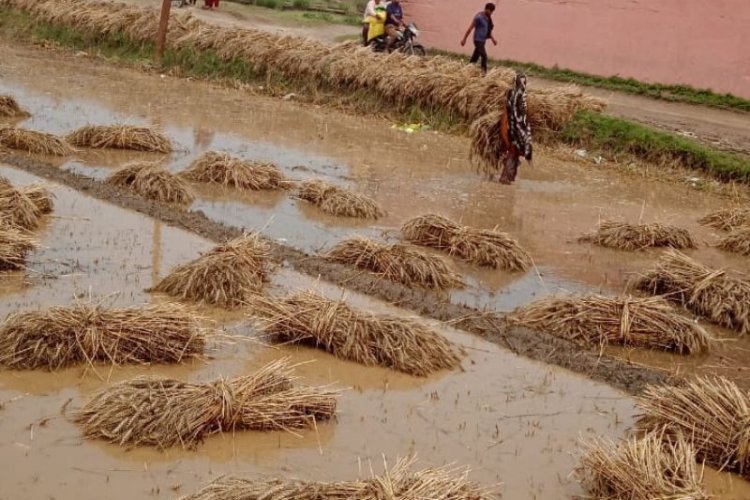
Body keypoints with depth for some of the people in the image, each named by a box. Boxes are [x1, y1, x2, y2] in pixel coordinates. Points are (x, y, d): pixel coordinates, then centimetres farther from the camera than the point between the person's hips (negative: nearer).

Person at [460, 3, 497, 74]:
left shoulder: (488, 18, 10)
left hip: (483, 40, 8)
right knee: (484, 56, -14)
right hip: (478, 40, -8)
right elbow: (470, 28, -13)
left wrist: (493, 39, 11)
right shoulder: (479, 17, -15)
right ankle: (484, 72, -11)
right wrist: (464, 39, -12)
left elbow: (488, 30, 21)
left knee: (475, 57, 12)